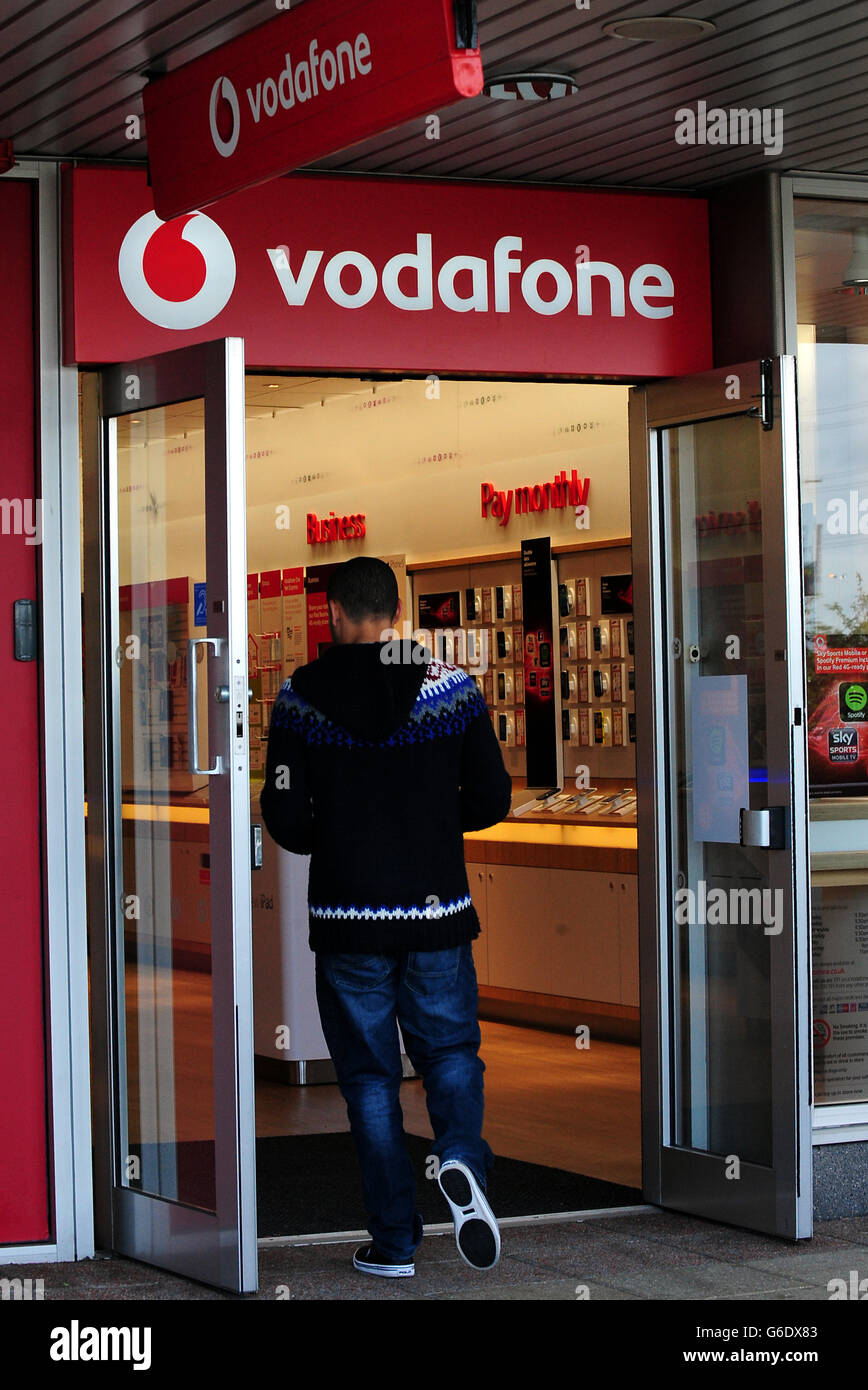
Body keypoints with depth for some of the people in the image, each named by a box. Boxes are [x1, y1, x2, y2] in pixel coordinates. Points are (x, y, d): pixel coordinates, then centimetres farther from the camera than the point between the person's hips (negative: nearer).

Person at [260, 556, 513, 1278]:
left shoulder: (302, 695, -5)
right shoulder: (451, 686, -3)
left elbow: (285, 817, -6)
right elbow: (492, 798, 0)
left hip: (348, 916, 0)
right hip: (437, 908, 1)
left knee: (370, 1073, 9)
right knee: (451, 1050, 15)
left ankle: (394, 1241, 10)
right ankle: (461, 1158, -15)